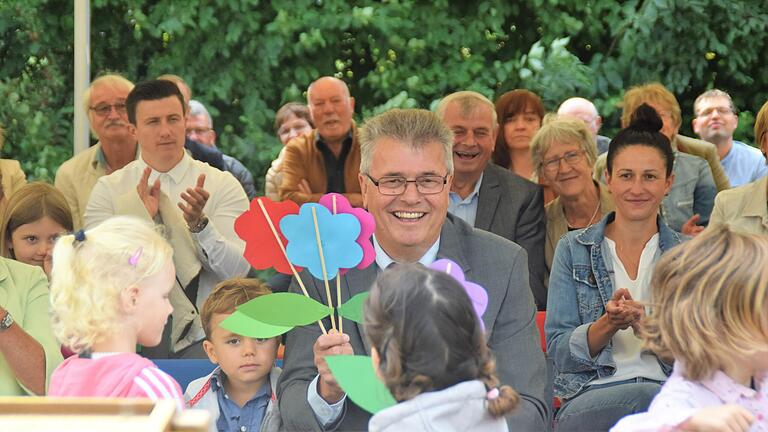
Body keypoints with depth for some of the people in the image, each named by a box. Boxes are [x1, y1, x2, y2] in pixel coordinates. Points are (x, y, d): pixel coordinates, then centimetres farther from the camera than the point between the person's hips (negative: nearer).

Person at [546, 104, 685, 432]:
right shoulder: (573, 250, 11)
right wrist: (608, 324, -16)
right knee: (647, 398, -38)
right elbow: (559, 352, 4)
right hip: (588, 396, -1)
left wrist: (647, 325, -18)